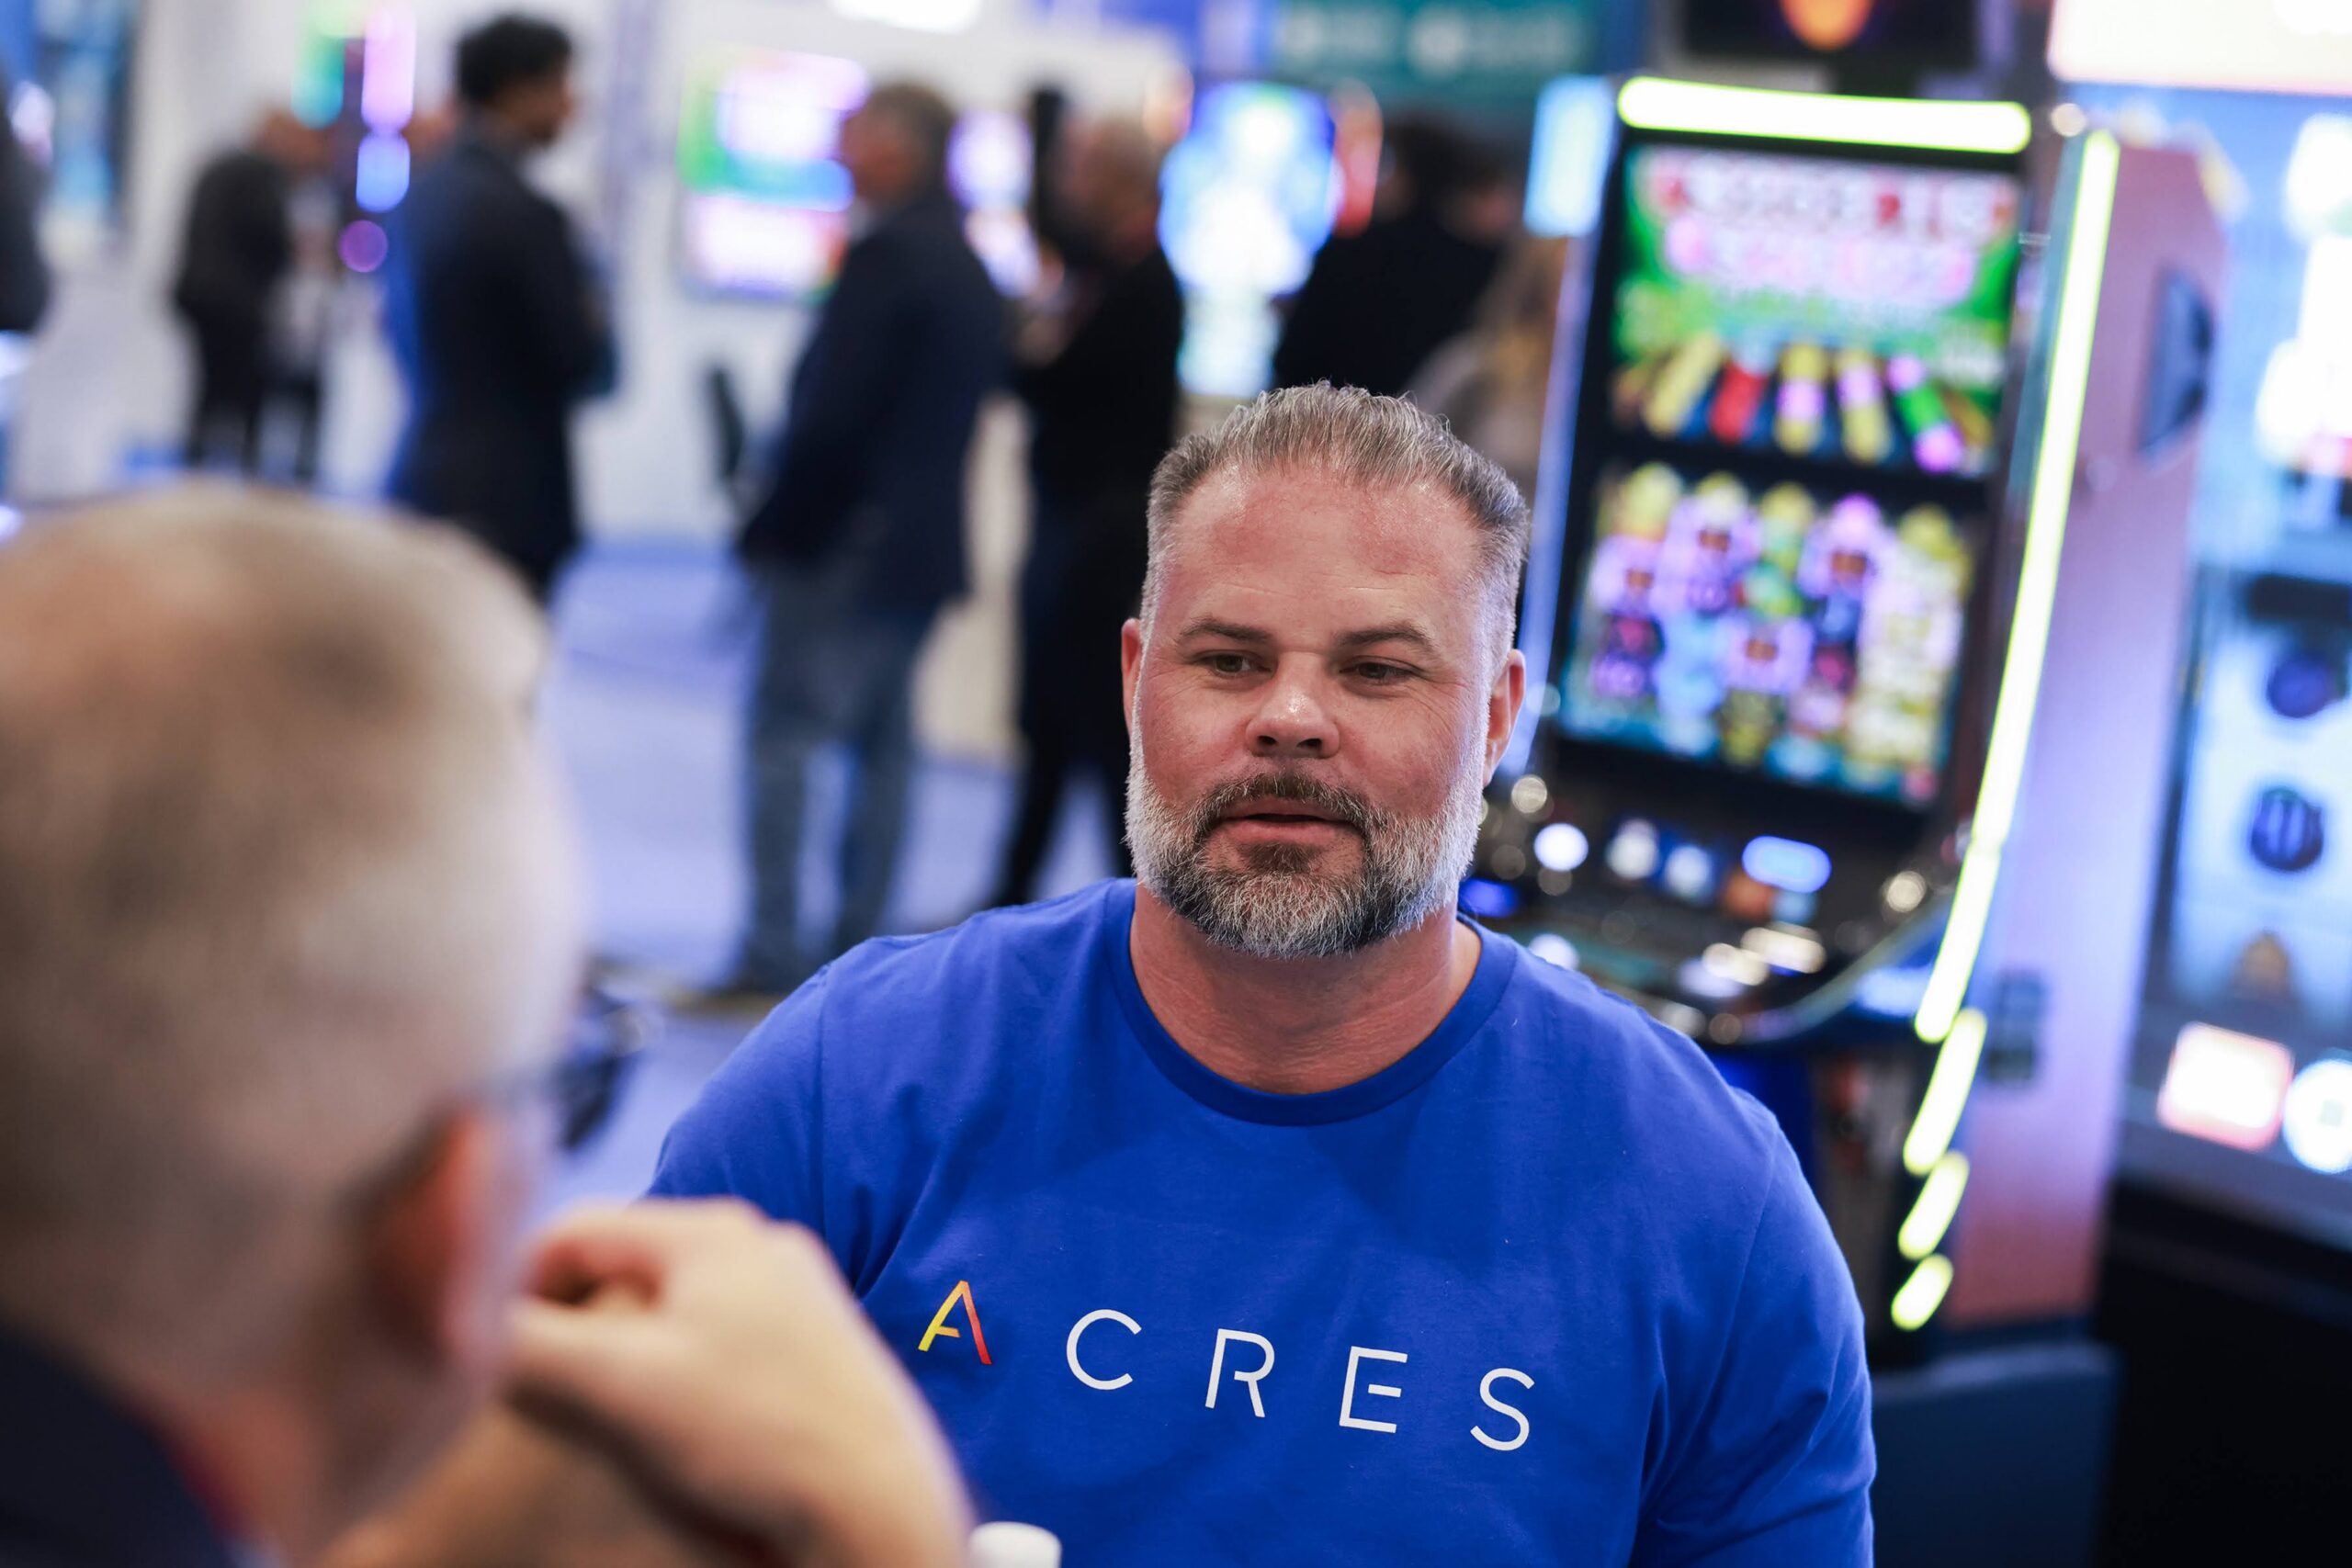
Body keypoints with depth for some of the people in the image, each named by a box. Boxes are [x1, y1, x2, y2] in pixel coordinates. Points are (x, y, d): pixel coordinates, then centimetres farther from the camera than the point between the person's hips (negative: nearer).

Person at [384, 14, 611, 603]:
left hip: (421, 484, 8)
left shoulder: (421, 196, 9)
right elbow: (586, 364, -12)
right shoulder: (525, 214, -16)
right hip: (504, 498, -8)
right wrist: (595, 316, 6)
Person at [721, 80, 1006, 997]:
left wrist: (772, 527, -10)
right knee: (883, 746, 12)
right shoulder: (972, 271, 14)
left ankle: (772, 952, -6)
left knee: (784, 734, -5)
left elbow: (832, 413, -20)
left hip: (843, 542, -9)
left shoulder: (887, 256, -14)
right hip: (924, 548, 9)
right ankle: (858, 949, 16)